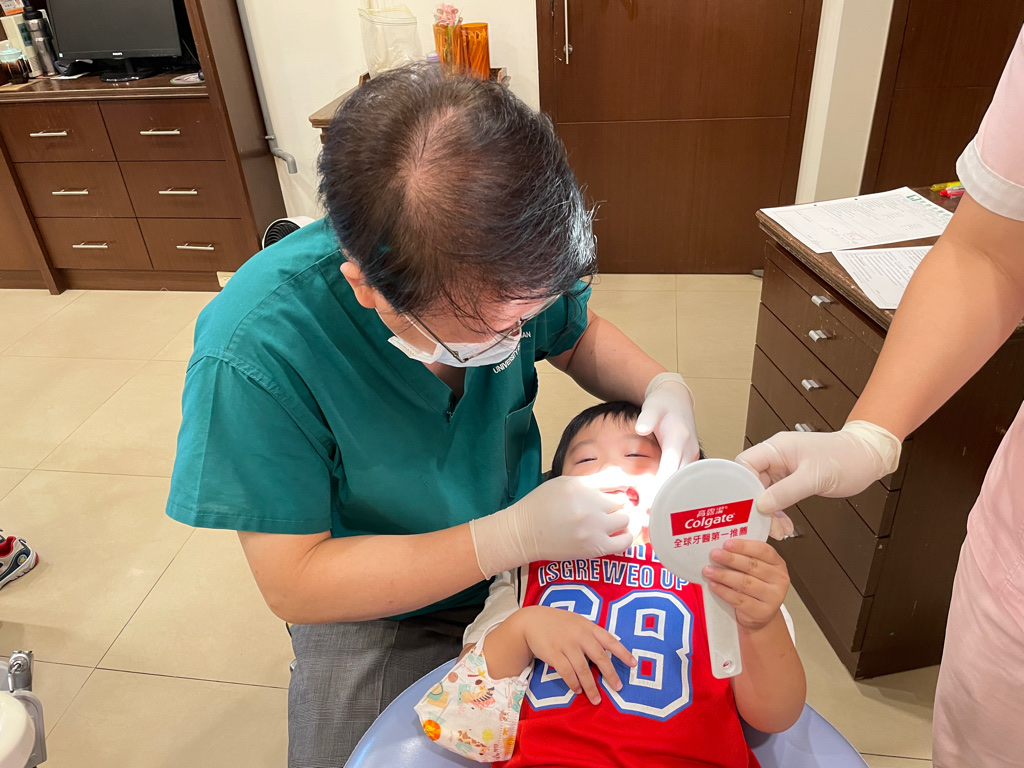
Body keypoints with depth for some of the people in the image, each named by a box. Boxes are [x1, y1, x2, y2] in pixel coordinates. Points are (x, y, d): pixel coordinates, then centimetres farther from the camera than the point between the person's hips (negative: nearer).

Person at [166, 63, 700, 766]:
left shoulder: (508, 267, -21)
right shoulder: (254, 351, -33)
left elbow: (580, 336, 1)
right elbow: (293, 583, -26)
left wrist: (663, 385, -20)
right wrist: (515, 536, -34)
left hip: (524, 548, 3)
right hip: (376, 611, -1)